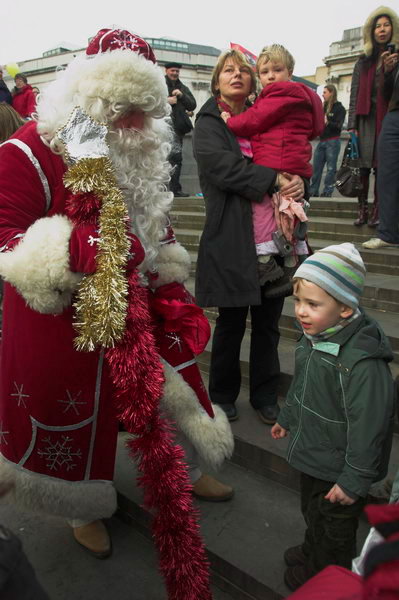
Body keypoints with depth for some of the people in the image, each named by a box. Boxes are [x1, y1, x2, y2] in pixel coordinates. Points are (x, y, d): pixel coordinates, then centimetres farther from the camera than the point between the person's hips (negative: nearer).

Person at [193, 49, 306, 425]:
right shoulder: (208, 123, 3)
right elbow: (224, 167, -15)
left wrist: (298, 183, -6)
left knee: (268, 321, 10)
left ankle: (264, 396, 27)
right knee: (232, 323, 6)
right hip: (232, 236, -4)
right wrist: (274, 181, -18)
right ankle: (222, 396, 26)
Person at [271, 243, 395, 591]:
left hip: (338, 468, -8)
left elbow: (368, 426, -28)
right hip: (311, 456, 8)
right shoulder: (313, 337, -7)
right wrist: (287, 418, 23)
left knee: (334, 530, 19)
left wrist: (355, 480, -20)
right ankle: (311, 553, 58)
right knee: (311, 511, 32)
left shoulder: (363, 362, -35)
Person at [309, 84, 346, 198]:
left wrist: (327, 123, -28)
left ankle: (327, 192, 3)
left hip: (332, 142, -6)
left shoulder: (339, 108, -4)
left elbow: (339, 126, -13)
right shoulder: (323, 107, 13)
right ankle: (313, 192, 13)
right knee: (316, 167, 7)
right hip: (321, 141, 6)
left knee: (331, 168, -2)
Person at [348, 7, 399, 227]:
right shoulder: (363, 62, 16)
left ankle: (377, 211, -1)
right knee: (363, 165, -5)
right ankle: (362, 210, -2)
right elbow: (354, 94, 10)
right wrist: (352, 125, 3)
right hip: (366, 118, 2)